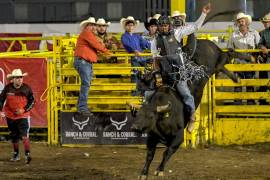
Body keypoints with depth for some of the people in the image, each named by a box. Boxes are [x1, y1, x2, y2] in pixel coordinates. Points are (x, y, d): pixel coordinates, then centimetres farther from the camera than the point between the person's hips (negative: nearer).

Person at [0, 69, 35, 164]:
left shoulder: (26, 88, -8)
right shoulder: (8, 88, -5)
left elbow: (32, 101, -1)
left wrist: (24, 110, -14)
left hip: (23, 116, -3)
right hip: (10, 116, 3)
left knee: (24, 135, -19)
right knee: (14, 136, 16)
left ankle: (27, 155, -23)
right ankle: (16, 154, 31)